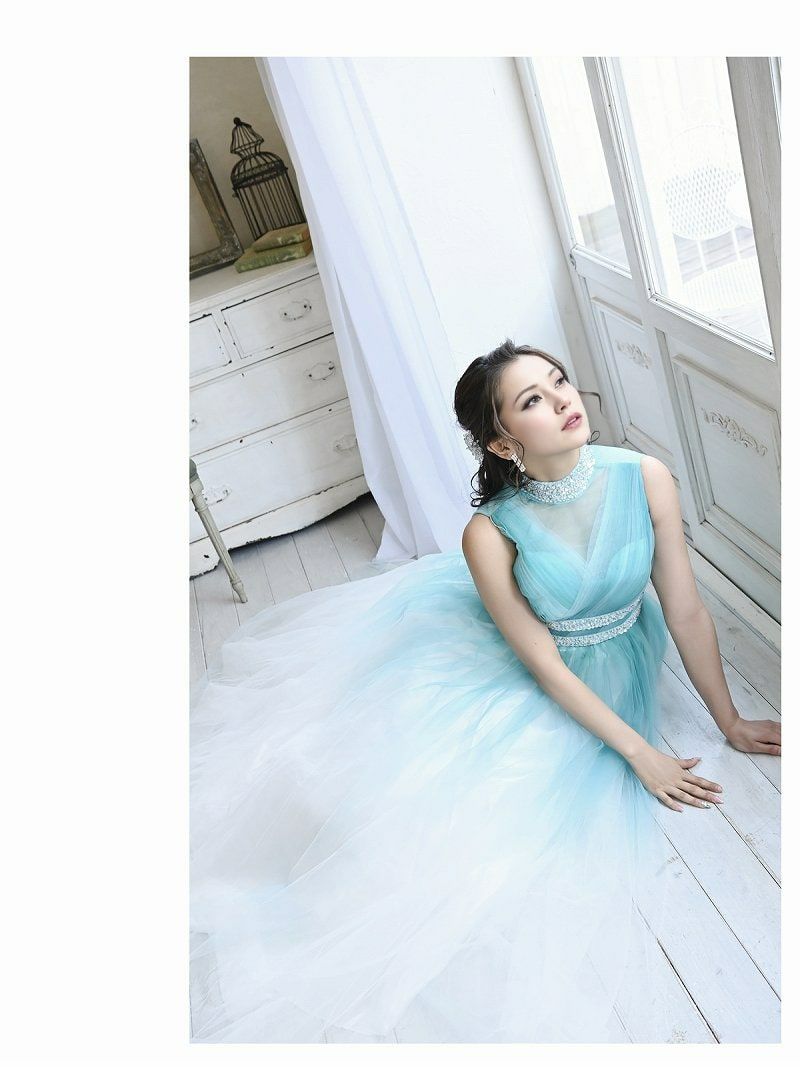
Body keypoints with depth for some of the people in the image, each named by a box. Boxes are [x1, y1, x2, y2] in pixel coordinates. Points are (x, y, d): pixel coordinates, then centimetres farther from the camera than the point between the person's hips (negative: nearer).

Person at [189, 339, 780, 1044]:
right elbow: (542, 665, -21)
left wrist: (730, 721, -4)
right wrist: (640, 754, -18)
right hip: (513, 663, -1)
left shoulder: (645, 478, -26)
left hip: (605, 667, 2)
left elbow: (686, 610, -14)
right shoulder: (491, 534, -30)